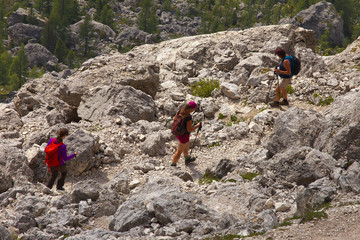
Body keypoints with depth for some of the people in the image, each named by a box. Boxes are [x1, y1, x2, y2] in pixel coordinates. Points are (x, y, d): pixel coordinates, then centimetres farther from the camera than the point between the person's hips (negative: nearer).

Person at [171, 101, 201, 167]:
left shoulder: (180, 111, -12)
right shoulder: (189, 117, -34)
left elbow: (175, 119, 2)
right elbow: (189, 129, -27)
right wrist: (197, 125, -13)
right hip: (184, 136, -8)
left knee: (187, 145, 34)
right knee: (179, 151, 14)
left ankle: (187, 159, 57)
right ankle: (173, 165, 30)